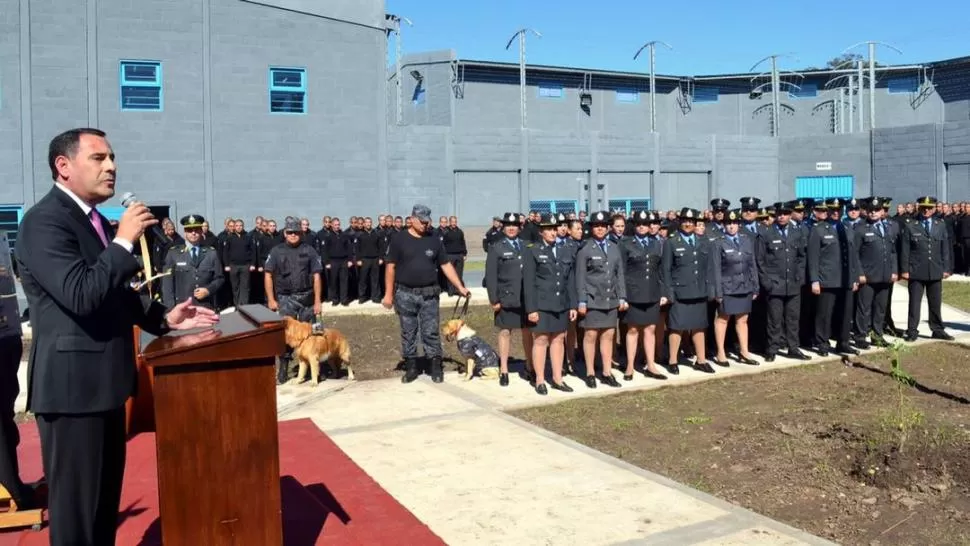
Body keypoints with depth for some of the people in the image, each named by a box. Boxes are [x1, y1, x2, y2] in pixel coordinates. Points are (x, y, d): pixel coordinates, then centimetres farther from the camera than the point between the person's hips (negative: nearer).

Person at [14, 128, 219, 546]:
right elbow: (80, 295, -28)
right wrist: (123, 241, -21)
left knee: (105, 498, 20)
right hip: (72, 385, -10)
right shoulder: (44, 220, -15)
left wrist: (164, 318, 8)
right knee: (76, 504, 2)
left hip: (102, 381, 10)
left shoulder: (94, 220, 14)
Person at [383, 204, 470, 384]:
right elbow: (391, 267, -2)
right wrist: (388, 293, -6)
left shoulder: (434, 240, 6)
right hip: (405, 294, -1)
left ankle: (436, 367, 10)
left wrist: (460, 287, 0)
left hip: (429, 295, 1)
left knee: (431, 332, 3)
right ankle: (411, 367, 17)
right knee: (408, 333, 7)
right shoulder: (399, 239, -2)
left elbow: (446, 265, 7)